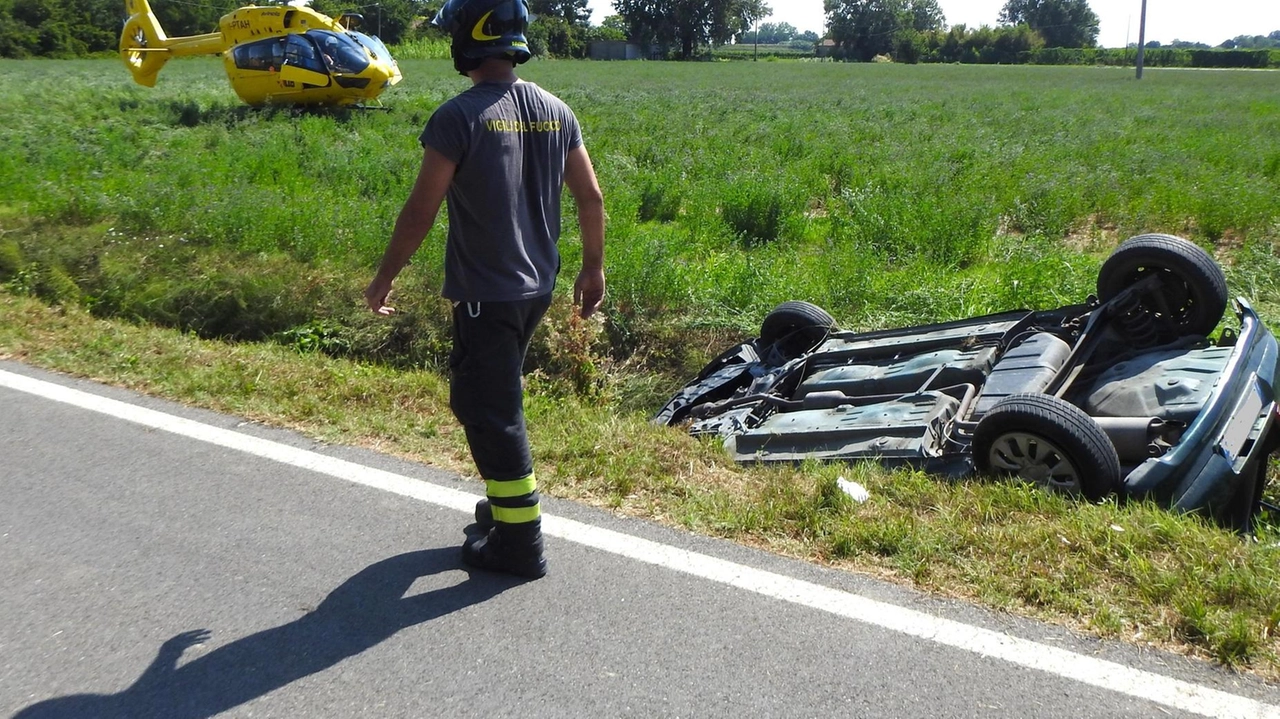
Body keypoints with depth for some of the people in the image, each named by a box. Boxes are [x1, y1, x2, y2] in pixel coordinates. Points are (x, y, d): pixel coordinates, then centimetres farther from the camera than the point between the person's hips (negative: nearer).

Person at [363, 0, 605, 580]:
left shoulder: (460, 116, -15)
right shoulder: (555, 112, 4)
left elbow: (421, 211, -14)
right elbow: (590, 196, 8)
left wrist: (384, 279, -2)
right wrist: (592, 268, 19)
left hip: (485, 293, -7)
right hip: (537, 287, 8)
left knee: (491, 410, 2)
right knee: (480, 395, 24)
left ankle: (519, 543, 10)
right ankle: (508, 501, 35)